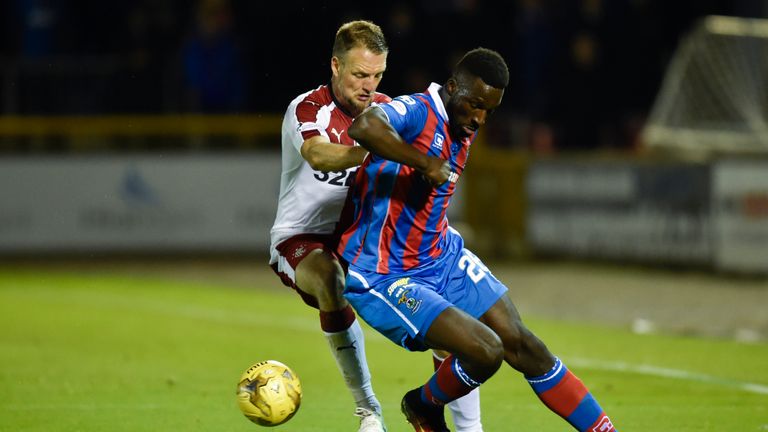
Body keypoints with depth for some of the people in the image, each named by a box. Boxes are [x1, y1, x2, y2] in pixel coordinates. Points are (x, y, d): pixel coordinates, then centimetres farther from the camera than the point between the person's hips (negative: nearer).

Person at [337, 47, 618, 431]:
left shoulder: (463, 128, 6)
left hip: (443, 258, 9)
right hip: (382, 279, -9)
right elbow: (363, 127, -46)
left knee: (522, 344, 4)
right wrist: (427, 163, -37)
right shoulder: (415, 112, -22)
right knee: (486, 351, -20)